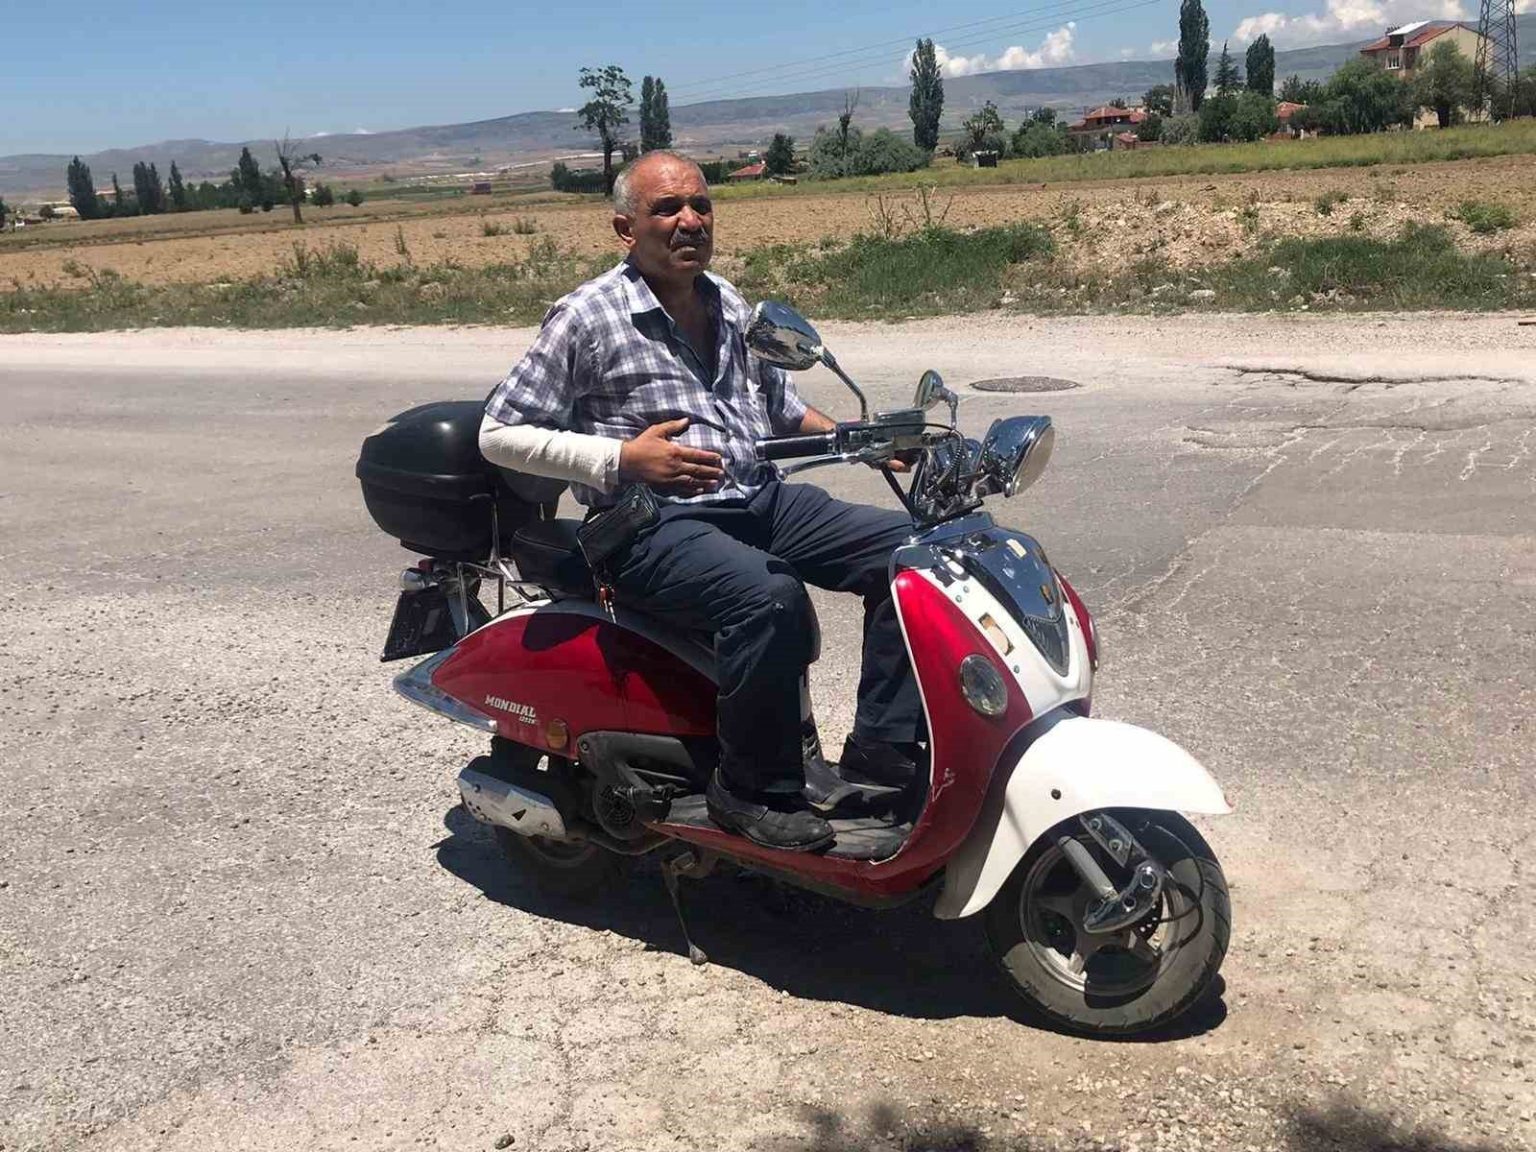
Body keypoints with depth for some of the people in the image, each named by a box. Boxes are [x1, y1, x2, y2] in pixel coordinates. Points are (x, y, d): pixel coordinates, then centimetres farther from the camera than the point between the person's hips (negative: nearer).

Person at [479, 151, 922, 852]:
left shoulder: (732, 307, 16)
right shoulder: (586, 318, -5)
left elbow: (781, 408, 30)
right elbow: (499, 434, -5)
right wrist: (623, 458, -15)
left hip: (761, 499, 8)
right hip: (655, 525, -7)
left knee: (907, 548, -6)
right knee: (770, 597, -35)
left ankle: (882, 753, -6)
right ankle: (755, 789, -14)